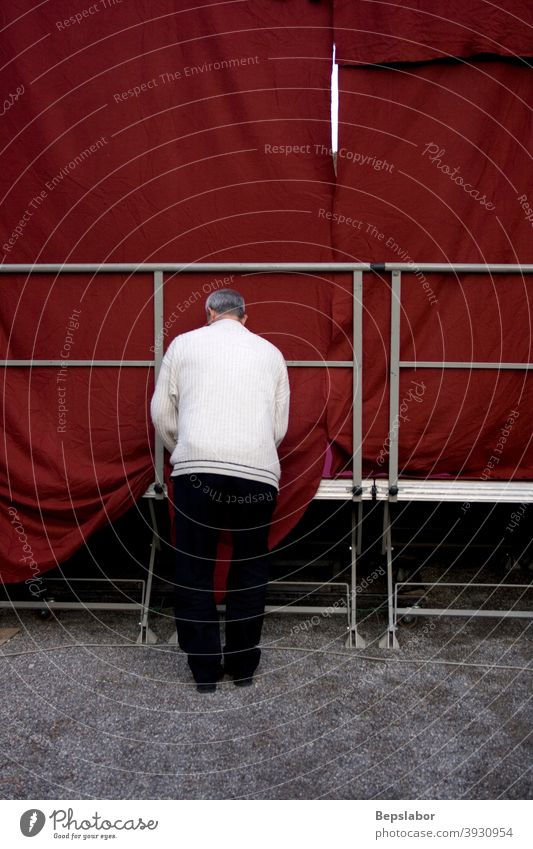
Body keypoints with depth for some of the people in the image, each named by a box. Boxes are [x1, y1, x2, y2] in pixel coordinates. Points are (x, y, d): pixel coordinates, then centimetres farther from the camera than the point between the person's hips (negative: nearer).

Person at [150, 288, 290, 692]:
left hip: (197, 467, -1)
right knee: (250, 570, 13)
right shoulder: (270, 352, 17)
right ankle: (243, 665, 20)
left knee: (195, 570, 9)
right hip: (258, 470, 1)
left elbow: (162, 413, 12)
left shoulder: (184, 344, 13)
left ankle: (204, 669, 14)